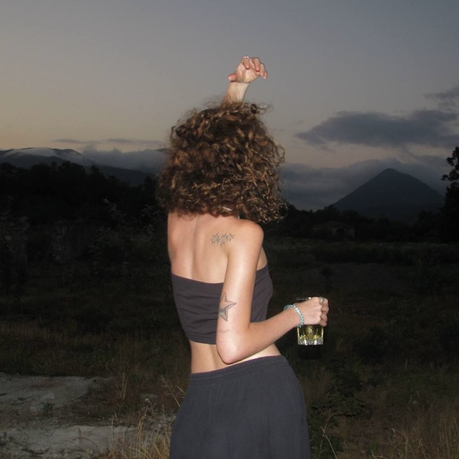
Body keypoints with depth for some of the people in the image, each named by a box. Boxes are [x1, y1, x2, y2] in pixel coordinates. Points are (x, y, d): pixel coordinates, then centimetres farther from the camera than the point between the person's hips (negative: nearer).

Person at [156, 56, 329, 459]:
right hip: (264, 386, -5)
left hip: (203, 395, 5)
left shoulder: (177, 220, 3)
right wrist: (297, 314, -7)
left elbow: (211, 146, 22)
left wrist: (236, 89, 23)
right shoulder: (242, 232, -16)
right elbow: (234, 345, -20)